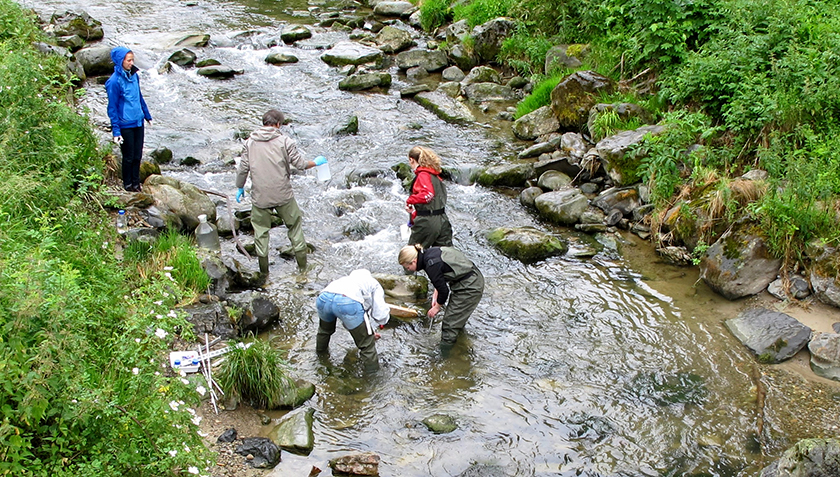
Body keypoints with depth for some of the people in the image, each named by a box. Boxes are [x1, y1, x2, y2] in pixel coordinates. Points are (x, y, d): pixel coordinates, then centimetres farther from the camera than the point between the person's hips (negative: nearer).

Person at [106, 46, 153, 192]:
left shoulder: (134, 76, 2)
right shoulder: (114, 81, -18)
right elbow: (112, 108, -14)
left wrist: (147, 115, 23)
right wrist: (116, 131, -15)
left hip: (138, 122, 6)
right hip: (125, 125, -6)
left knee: (138, 155, 14)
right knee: (128, 157, 9)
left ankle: (136, 182, 31)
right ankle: (127, 184, 28)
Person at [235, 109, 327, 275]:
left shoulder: (250, 142, 2)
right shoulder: (284, 141, -6)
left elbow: (243, 168, 2)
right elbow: (300, 164, -4)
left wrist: (240, 188, 17)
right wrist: (316, 162, 15)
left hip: (260, 197, 2)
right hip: (283, 196, -1)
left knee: (261, 232, 12)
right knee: (295, 224, 15)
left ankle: (264, 272, 17)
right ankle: (302, 267, 20)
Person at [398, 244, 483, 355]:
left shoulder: (431, 265, -24)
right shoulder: (429, 253, 3)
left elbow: (443, 290, -15)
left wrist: (437, 307, 2)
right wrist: (435, 295, 9)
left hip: (469, 288, -10)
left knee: (450, 325, 0)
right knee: (457, 319, 25)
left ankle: (444, 357, 9)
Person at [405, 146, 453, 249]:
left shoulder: (423, 175, -12)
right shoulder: (435, 175, 16)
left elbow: (428, 194, -28)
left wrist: (409, 200, -15)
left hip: (427, 222, -8)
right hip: (442, 221, 8)